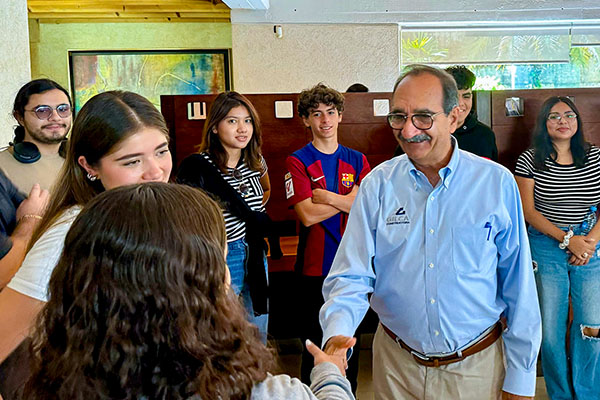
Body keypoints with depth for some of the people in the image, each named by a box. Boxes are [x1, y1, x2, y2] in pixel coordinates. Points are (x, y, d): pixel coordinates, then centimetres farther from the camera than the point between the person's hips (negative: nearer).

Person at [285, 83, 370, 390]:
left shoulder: (357, 161, 7)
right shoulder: (297, 162, -3)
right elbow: (307, 215, -16)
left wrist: (326, 196, -15)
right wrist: (349, 198, -10)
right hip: (315, 266, -3)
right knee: (315, 342, 8)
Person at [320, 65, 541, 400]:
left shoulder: (498, 183, -10)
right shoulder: (378, 185, -6)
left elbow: (519, 290, -5)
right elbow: (352, 276, -9)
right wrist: (337, 333, -28)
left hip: (476, 365, -1)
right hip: (396, 364, 2)